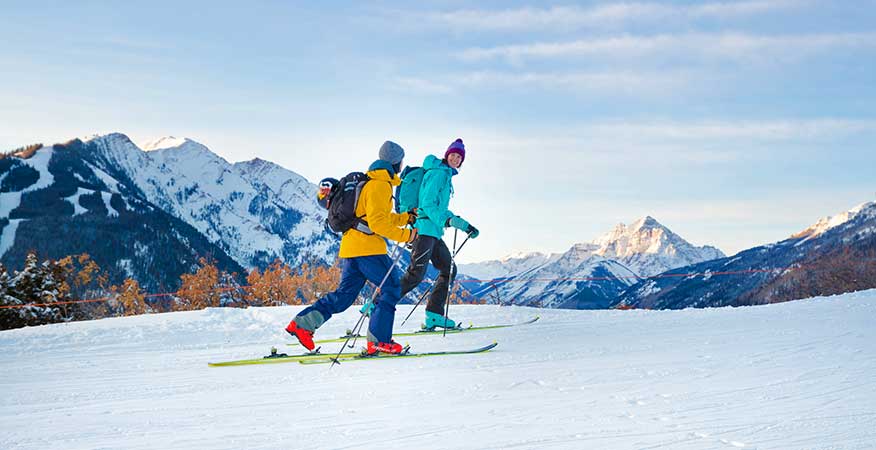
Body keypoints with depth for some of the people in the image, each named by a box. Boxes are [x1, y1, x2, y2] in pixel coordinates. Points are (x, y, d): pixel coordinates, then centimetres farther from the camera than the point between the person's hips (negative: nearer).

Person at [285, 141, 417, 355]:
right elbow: (378, 222, -19)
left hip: (351, 247, 10)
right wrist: (404, 235, -15)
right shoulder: (380, 185, -11)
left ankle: (302, 323, 4)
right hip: (368, 247, -10)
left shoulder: (369, 182, 22)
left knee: (344, 294, 10)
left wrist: (405, 218, 26)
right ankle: (378, 340, -8)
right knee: (392, 287, -4)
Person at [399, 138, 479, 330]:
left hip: (434, 232, 11)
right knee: (416, 274, -18)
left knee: (449, 269, 10)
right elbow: (429, 205, -17)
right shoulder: (438, 173, -8)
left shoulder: (446, 175, 22)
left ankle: (434, 315, 8)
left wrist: (465, 225, 29)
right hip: (425, 229, -11)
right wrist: (446, 220, -30)